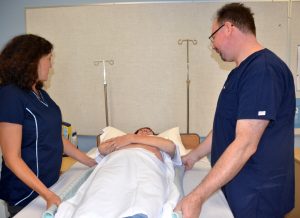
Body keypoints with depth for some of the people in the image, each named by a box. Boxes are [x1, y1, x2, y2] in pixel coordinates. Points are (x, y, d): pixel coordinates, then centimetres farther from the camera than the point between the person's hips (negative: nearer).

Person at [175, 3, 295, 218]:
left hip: (256, 196, -8)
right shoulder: (241, 71, 9)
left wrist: (197, 197, -28)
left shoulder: (263, 69, -22)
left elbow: (245, 144, -28)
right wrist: (194, 155, 18)